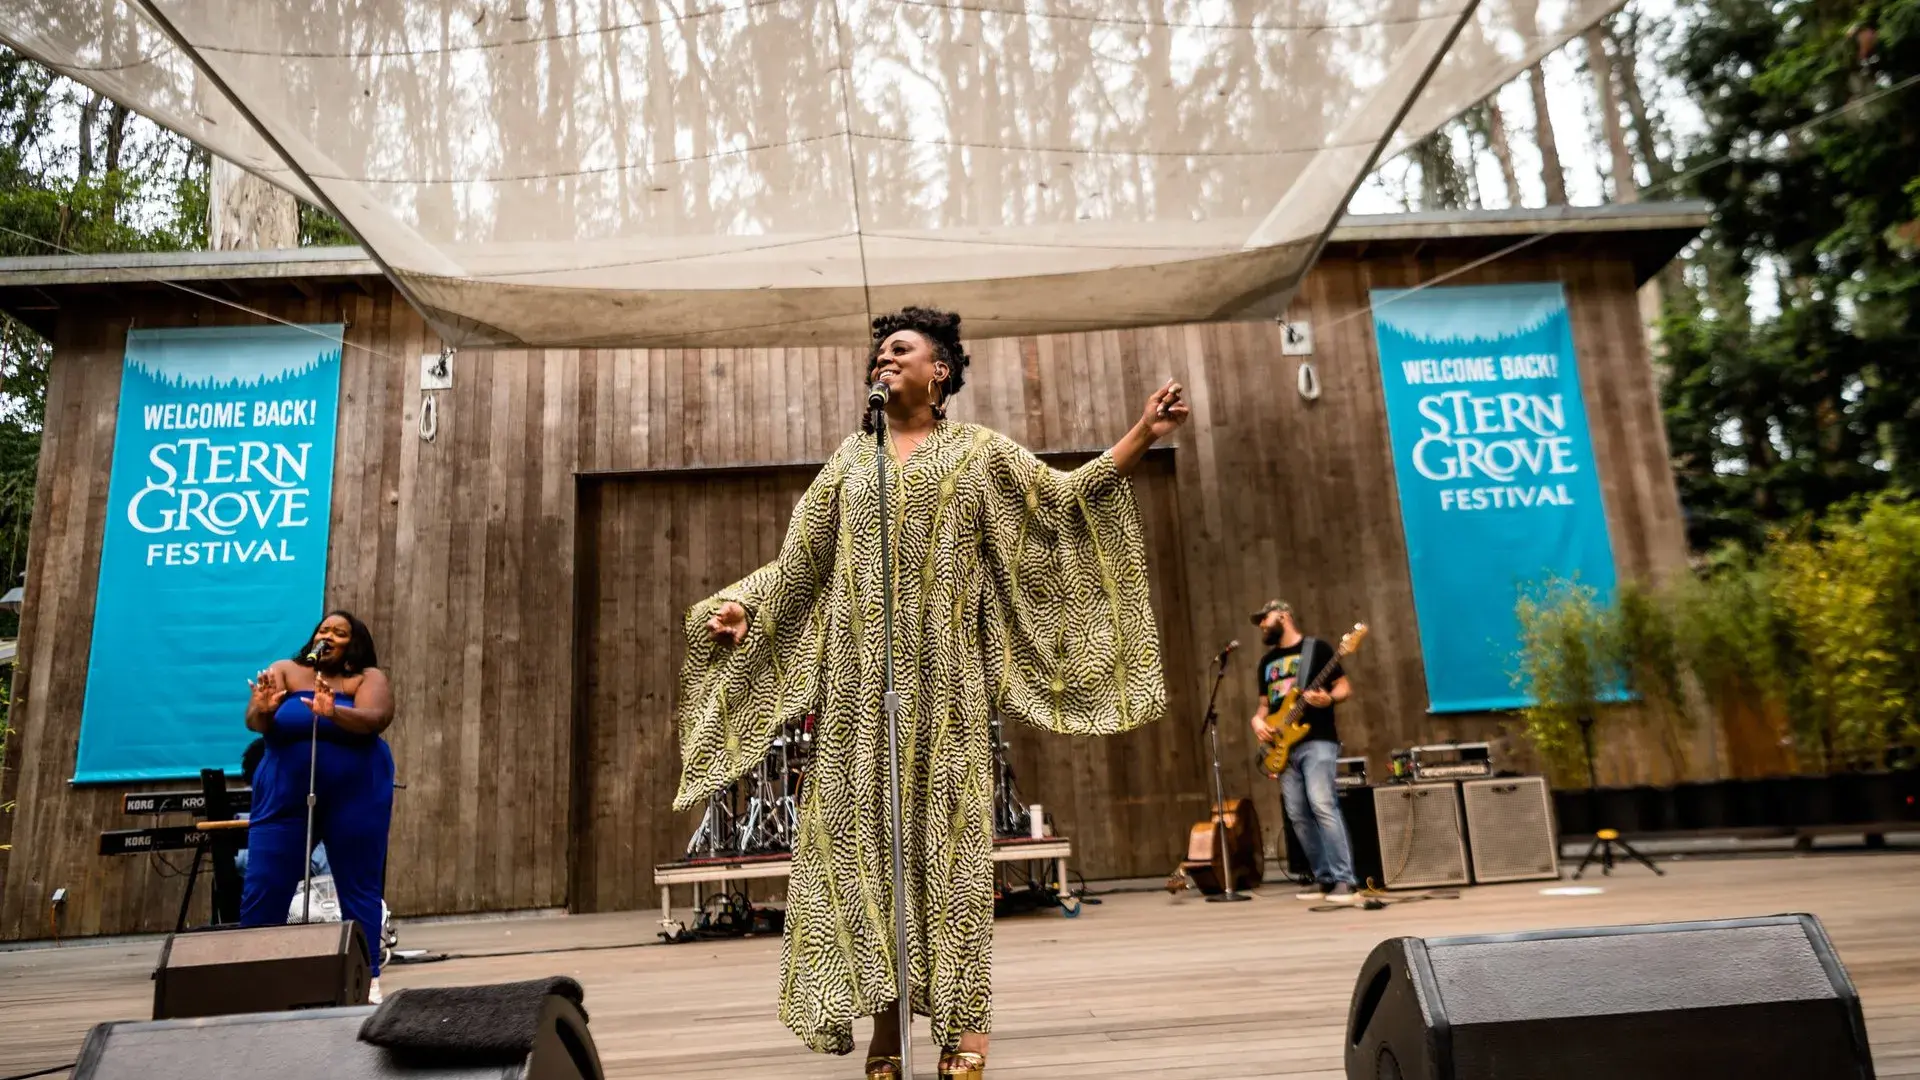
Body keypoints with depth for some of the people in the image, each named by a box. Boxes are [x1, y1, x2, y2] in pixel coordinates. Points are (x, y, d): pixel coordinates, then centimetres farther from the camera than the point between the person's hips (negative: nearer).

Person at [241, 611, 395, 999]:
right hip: (285, 794, 2)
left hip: (354, 795, -2)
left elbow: (376, 719, -17)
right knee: (262, 888, 1)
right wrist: (263, 709, -29)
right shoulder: (285, 671, 7)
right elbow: (253, 722, -6)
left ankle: (367, 978, 8)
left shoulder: (369, 678, 1)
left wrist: (332, 712, -36)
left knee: (359, 887, 1)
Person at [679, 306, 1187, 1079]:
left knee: (944, 830, -4)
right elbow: (799, 561, 15)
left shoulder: (979, 452, 10)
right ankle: (884, 1015, 6)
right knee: (866, 828, -1)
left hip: (941, 672, -3)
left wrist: (1143, 435, -6)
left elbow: (1065, 499, 4)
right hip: (860, 674, 3)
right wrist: (741, 603, -1)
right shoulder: (850, 460, 17)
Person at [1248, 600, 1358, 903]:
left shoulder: (1317, 647, 1)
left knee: (1322, 805, -19)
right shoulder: (1267, 661, 20)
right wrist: (1258, 719, 3)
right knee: (1298, 815, 3)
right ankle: (1324, 877, 10)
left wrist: (1328, 699, -22)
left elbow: (1345, 687, -1)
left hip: (1317, 741, -7)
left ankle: (1344, 879, -16)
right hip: (1285, 746, 7)